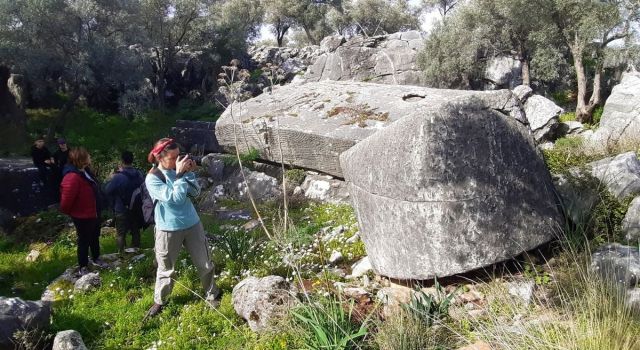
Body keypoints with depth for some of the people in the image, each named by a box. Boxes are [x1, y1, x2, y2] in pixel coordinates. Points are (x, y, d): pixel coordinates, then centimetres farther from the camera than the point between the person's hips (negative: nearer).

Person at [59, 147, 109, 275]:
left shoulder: (85, 172, -1)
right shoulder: (72, 178, -33)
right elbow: (66, 201, -31)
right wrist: (70, 213, -12)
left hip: (94, 213, 9)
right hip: (83, 217, -9)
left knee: (95, 237, 26)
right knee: (84, 241, 10)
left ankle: (96, 259, 47)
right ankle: (83, 267, 29)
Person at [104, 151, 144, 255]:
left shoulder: (118, 176, -25)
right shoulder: (139, 174, -7)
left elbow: (107, 190, -15)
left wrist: (111, 179, -1)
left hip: (122, 210, -5)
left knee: (121, 232, 8)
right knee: (135, 229, 20)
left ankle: (121, 252, 15)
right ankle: (135, 247, 31)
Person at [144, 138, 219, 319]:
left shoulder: (177, 169, -3)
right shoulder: (152, 178, -17)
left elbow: (195, 192, -4)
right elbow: (174, 198, -26)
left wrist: (189, 172, -16)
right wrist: (179, 174, -25)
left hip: (192, 224, 4)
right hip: (168, 229, -4)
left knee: (204, 263, 13)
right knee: (166, 269, 11)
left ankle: (212, 295, 32)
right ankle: (159, 302, 32)